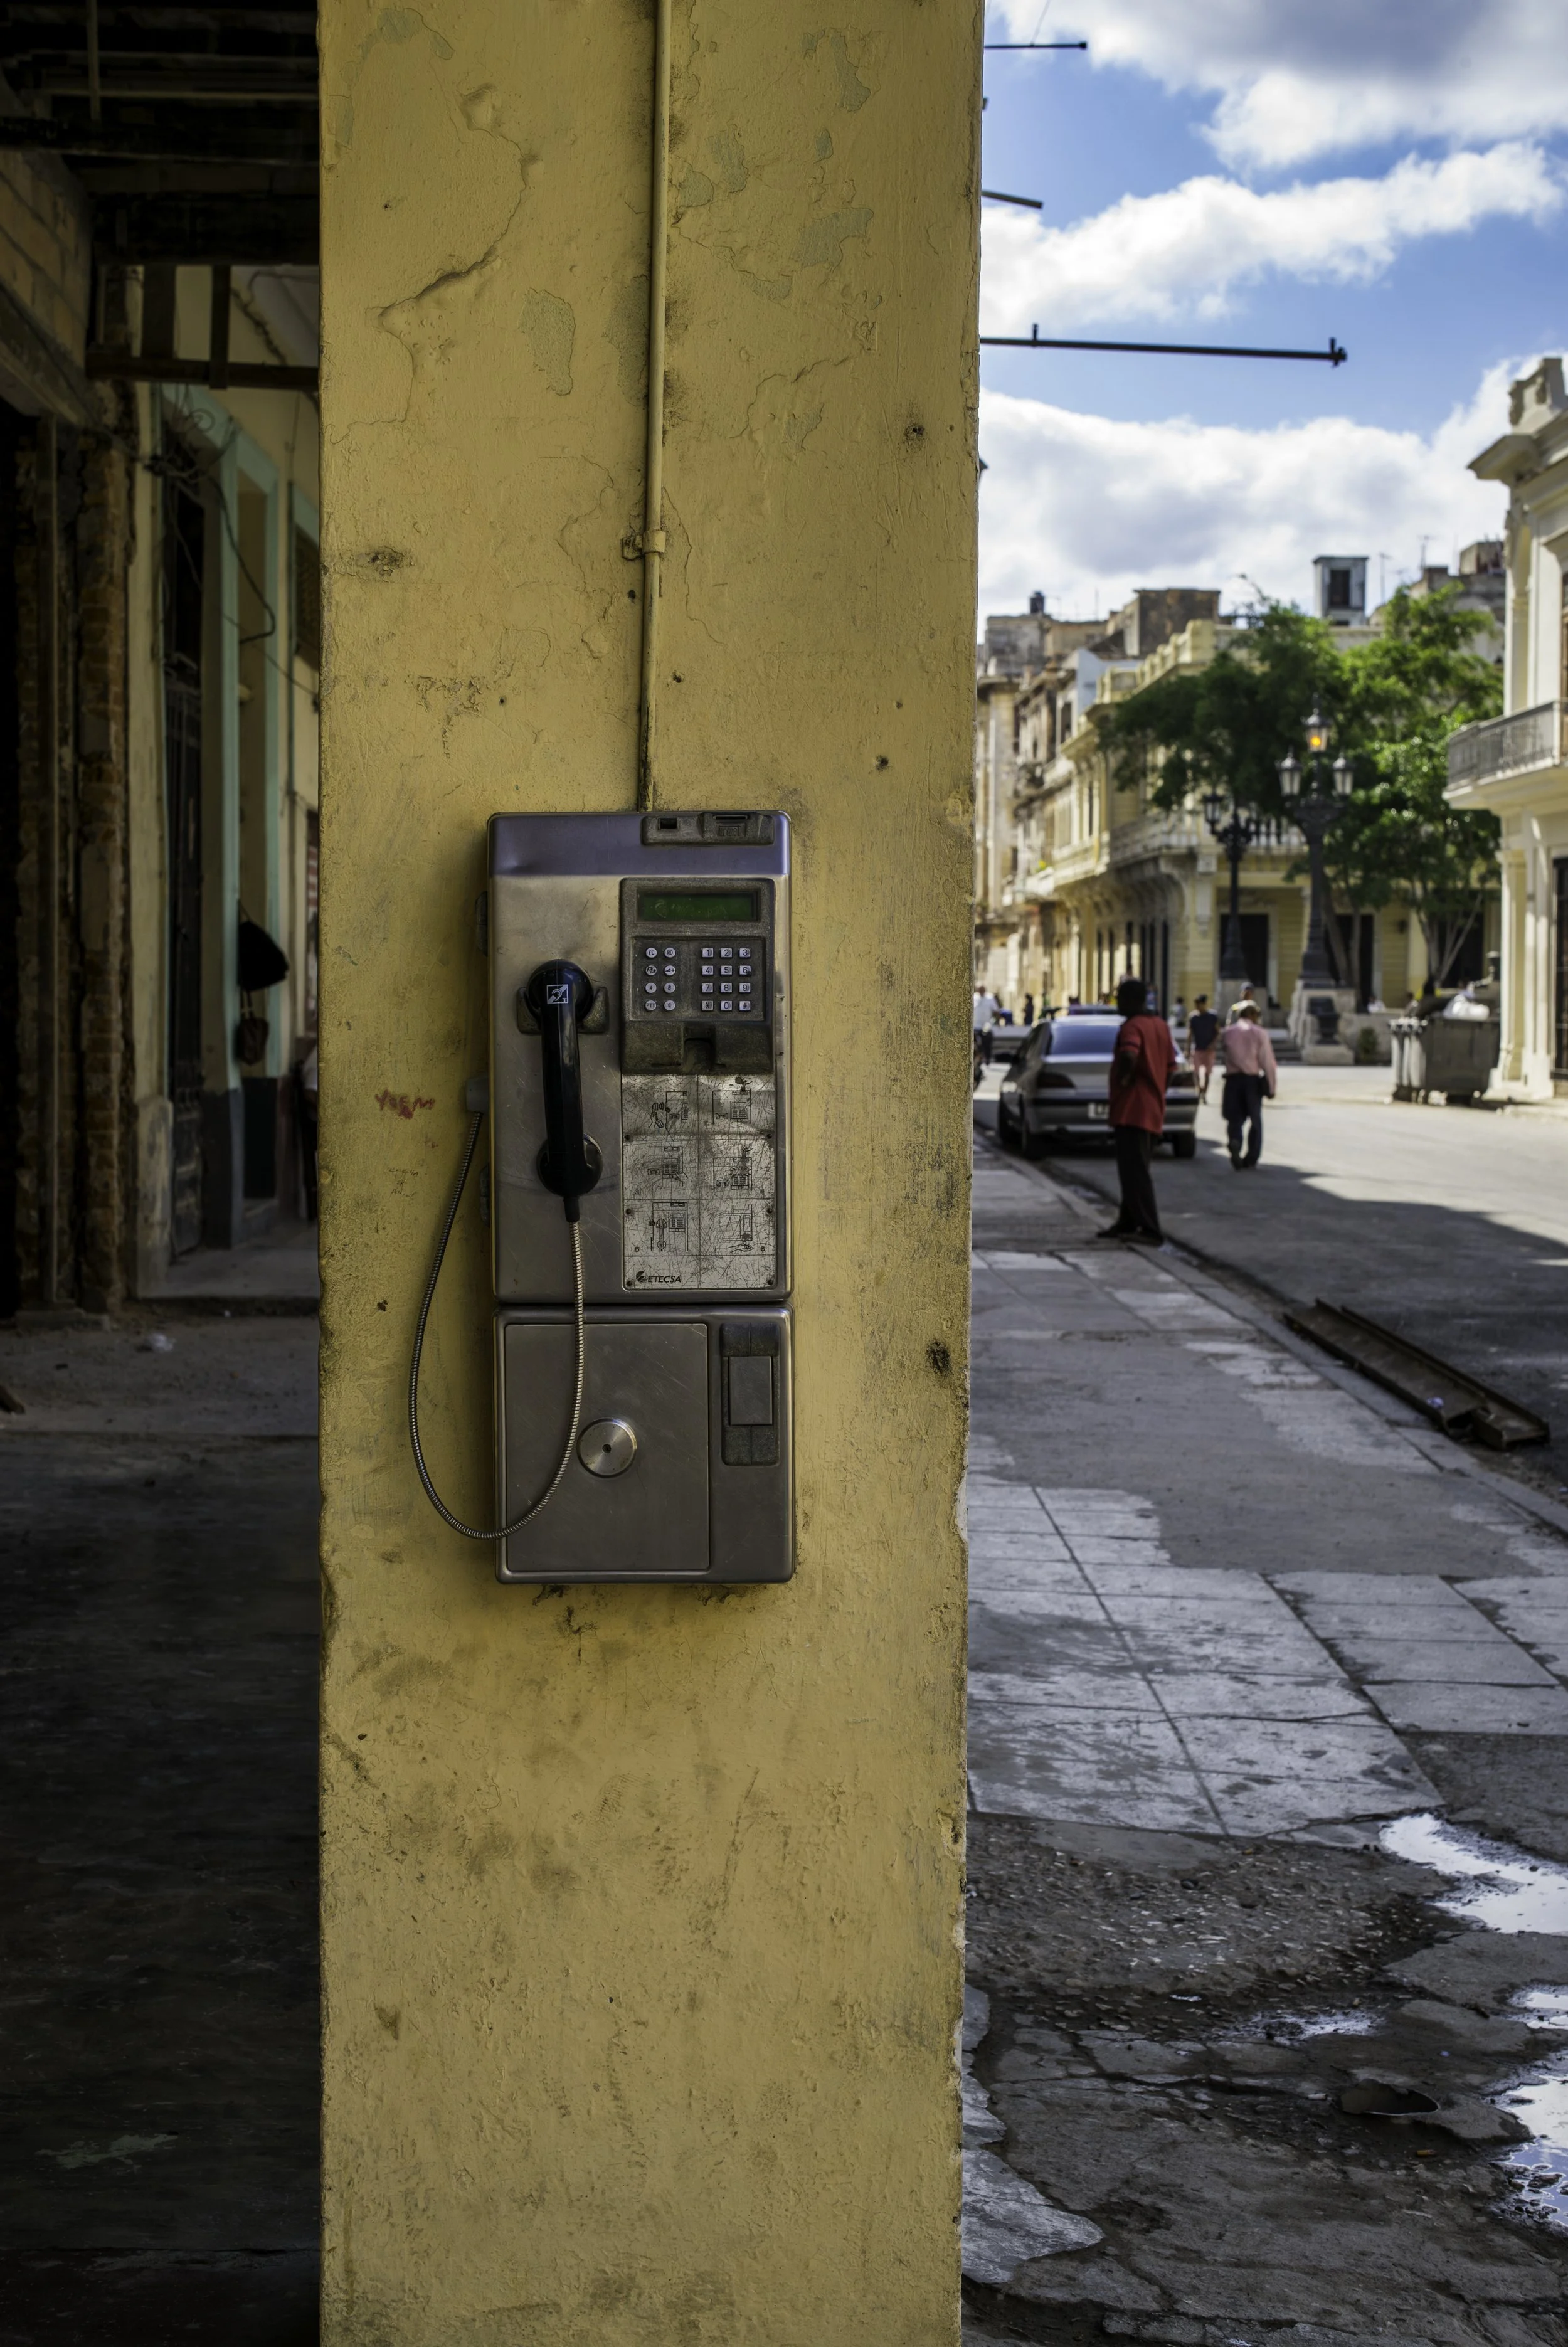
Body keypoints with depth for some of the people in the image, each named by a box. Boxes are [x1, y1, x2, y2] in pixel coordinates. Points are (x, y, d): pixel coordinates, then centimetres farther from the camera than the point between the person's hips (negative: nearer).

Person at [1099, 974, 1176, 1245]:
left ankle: (1150, 1230, -14)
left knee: (1135, 1173, -10)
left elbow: (1129, 1055, -35)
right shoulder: (1160, 1025, 15)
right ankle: (1128, 1223, 26)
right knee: (1134, 1171, 18)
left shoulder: (1133, 1027, -15)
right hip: (1154, 1110, 10)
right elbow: (1170, 1066, 19)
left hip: (1132, 1110, -10)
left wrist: (1123, 1078, -18)